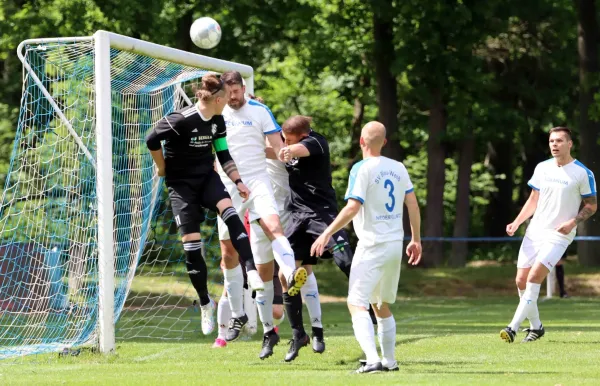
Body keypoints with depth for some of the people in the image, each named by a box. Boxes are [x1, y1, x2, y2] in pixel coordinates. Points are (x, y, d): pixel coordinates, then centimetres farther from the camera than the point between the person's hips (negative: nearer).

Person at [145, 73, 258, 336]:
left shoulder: (217, 121, 2)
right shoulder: (182, 119, -21)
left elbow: (223, 155, 12)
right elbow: (152, 140, -16)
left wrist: (238, 181, 1)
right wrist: (163, 168, -4)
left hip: (207, 178, 5)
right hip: (181, 184, -5)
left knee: (228, 210, -27)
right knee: (191, 244, -7)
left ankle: (252, 271, -34)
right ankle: (205, 303, 8)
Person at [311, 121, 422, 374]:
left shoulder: (362, 169, -11)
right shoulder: (398, 168, 9)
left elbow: (353, 207, -20)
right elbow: (413, 205, 11)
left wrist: (327, 234, -16)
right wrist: (416, 239, 20)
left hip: (372, 246, -7)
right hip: (395, 246, 7)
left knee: (357, 304, -9)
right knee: (382, 305, 20)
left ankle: (373, 359, -26)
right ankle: (389, 360, 22)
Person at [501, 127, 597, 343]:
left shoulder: (583, 173, -6)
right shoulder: (542, 168, 9)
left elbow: (591, 205, -1)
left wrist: (572, 222, -17)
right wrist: (517, 222, 3)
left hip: (558, 235, -6)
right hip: (534, 232, 6)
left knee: (534, 277, -20)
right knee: (521, 281, 1)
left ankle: (514, 327, -22)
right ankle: (536, 326, 20)